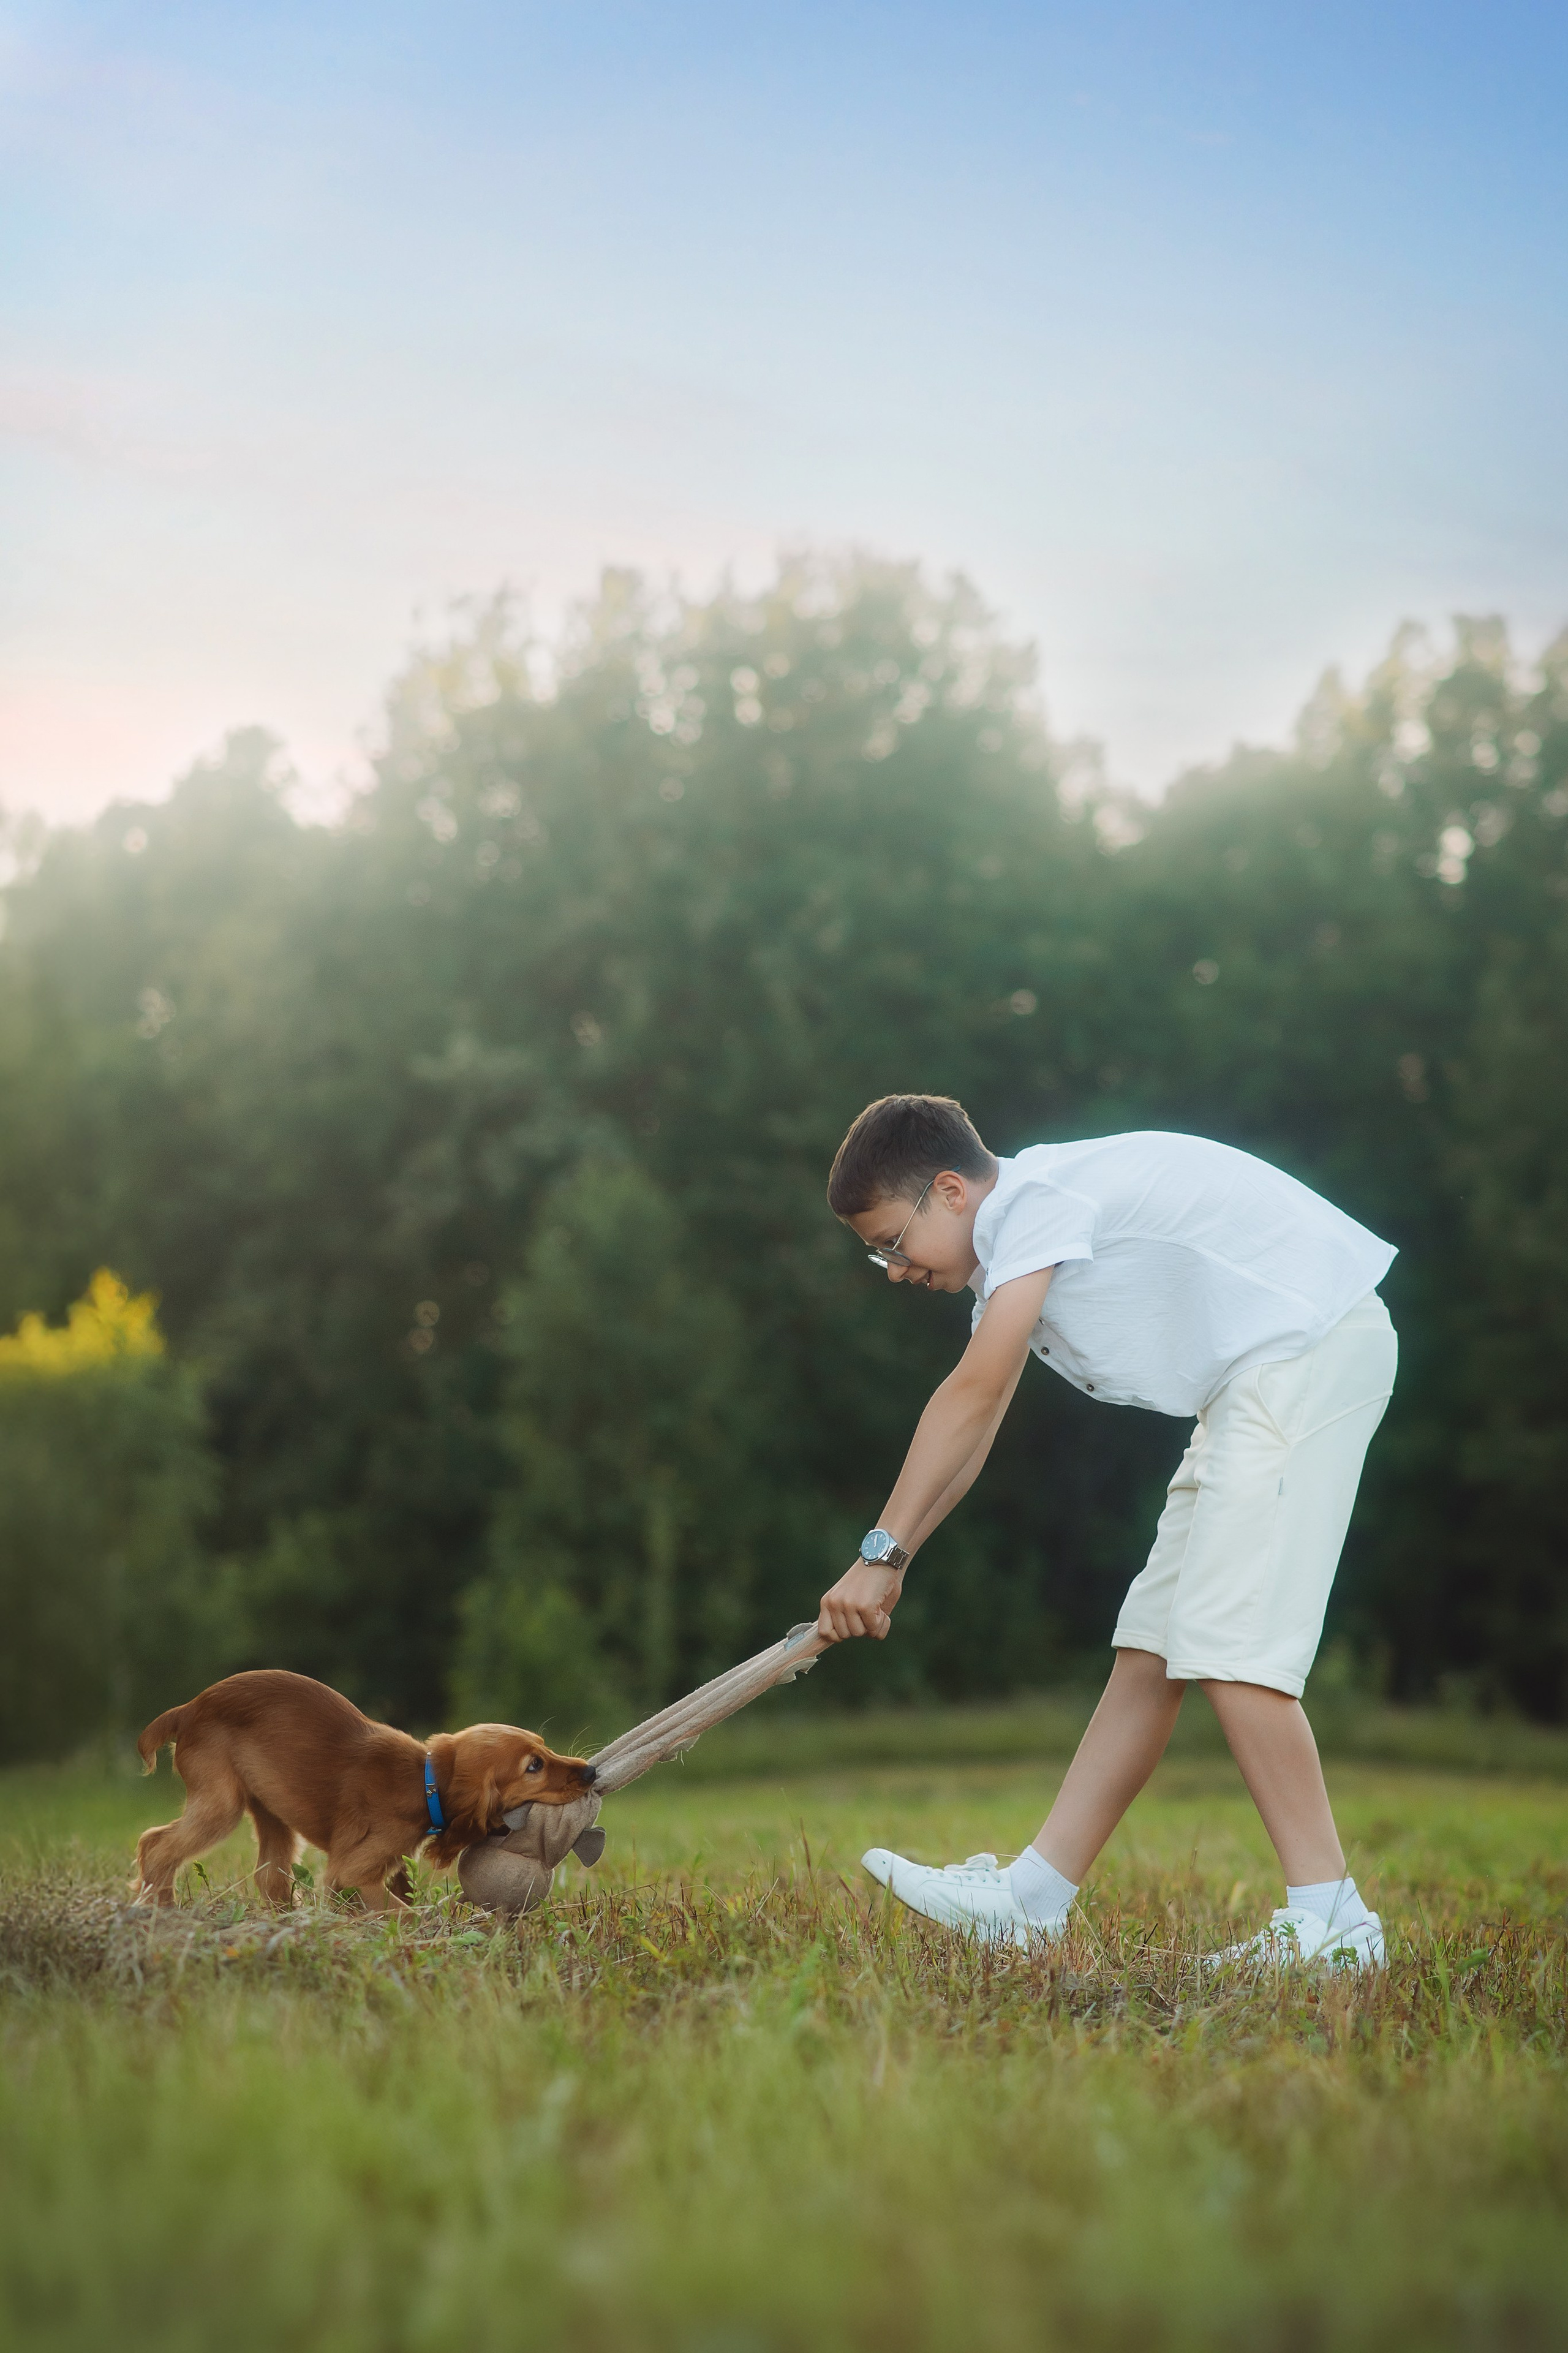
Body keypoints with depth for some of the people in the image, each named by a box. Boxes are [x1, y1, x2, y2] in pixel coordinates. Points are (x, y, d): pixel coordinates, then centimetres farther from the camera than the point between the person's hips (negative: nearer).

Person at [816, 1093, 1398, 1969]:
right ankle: (1033, 1898, 9)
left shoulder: (1036, 1198, -16)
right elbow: (972, 1434, 18)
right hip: (1253, 1383, 10)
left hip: (1312, 1345, -10)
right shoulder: (1009, 1246, 15)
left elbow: (973, 1396, -21)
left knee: (1226, 1643, -14)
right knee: (1154, 1644, 7)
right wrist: (890, 1569, 12)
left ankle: (1331, 1922, -11)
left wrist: (880, 1551, -18)